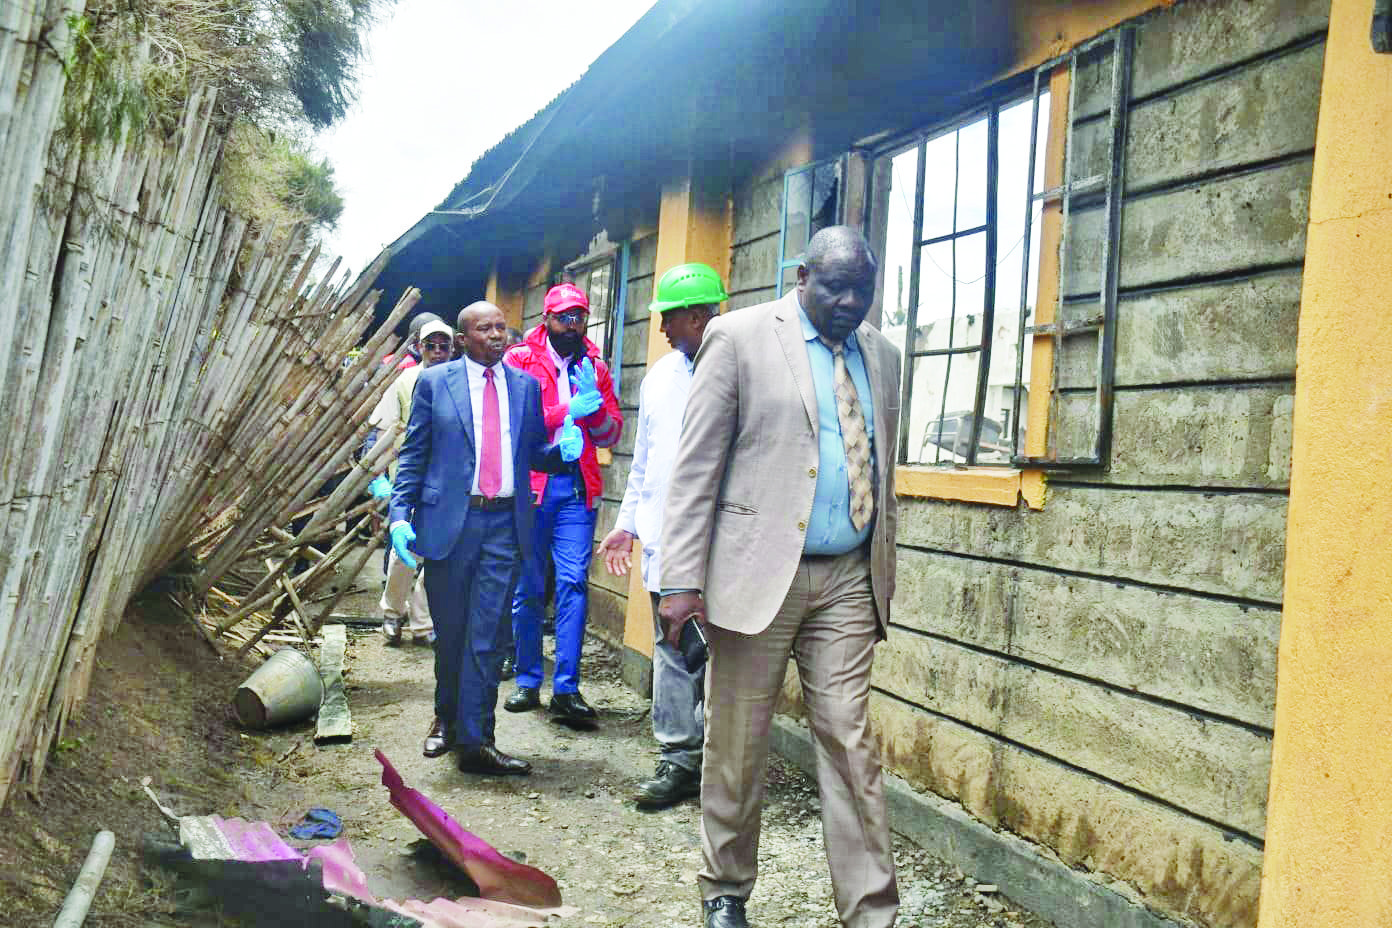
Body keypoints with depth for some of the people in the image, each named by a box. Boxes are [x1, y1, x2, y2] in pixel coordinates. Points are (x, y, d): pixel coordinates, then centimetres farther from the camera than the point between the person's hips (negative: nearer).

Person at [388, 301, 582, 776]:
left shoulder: (526, 386, 9)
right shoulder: (434, 381, 3)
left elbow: (534, 454, 14)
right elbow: (414, 453, 3)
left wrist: (562, 449, -8)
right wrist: (400, 514, -7)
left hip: (504, 524, 1)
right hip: (449, 521, -1)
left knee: (487, 637, 1)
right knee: (450, 631, 11)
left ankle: (475, 741, 7)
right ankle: (446, 718, 34)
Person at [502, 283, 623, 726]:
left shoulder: (595, 368, 14)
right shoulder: (520, 359, 4)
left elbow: (611, 434, 11)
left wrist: (595, 406, -9)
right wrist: (568, 411, -18)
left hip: (578, 488, 2)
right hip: (531, 485, -2)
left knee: (574, 583, -6)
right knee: (528, 587, 6)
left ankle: (566, 688, -3)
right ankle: (528, 681, 18)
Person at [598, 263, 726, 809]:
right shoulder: (660, 376, 15)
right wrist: (628, 523, 18)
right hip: (665, 539, 6)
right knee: (671, 650, 7)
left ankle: (710, 757, 16)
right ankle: (681, 759, 15)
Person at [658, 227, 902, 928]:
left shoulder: (881, 355, 14)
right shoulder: (739, 337, -2)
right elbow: (696, 466, -6)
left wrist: (882, 579, 16)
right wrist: (683, 580, -12)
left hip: (849, 581, 4)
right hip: (757, 573, -3)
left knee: (851, 746, 1)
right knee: (735, 746, 6)